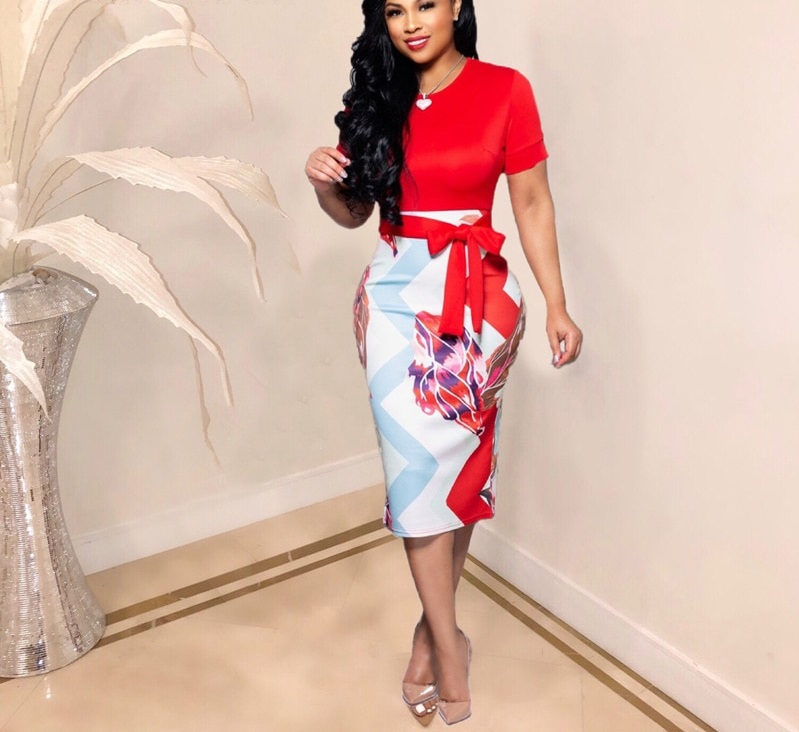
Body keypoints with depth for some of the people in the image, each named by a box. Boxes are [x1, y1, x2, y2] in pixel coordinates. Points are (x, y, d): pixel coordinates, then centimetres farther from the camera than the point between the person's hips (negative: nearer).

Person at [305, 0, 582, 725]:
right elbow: (354, 211, 13)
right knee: (417, 466, 0)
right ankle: (449, 641, 14)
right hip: (396, 298, 2)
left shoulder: (505, 90, -1)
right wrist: (324, 181, -9)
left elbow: (534, 205, 0)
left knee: (461, 463, 7)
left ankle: (433, 625, 26)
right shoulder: (377, 99, 7)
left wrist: (557, 305, -2)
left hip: (478, 298, -1)